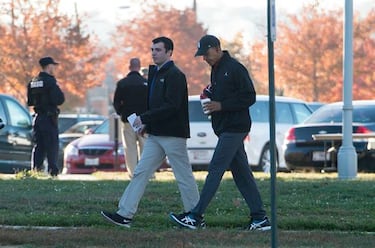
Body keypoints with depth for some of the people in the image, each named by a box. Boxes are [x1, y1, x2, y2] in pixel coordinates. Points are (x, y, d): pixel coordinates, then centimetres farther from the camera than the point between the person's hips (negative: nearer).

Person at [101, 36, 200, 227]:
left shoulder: (175, 75, -12)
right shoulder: (155, 73, 17)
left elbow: (171, 106, -21)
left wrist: (145, 118, -20)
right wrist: (146, 123, 7)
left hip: (173, 134, -9)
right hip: (155, 134, 9)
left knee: (184, 176, -1)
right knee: (141, 172, 3)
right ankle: (125, 215, 1)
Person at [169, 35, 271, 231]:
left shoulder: (234, 69, -12)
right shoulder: (216, 70, 17)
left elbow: (249, 97, -16)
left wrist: (220, 105, -19)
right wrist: (210, 94, 6)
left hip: (234, 128, -10)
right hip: (225, 129, 10)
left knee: (215, 169, -11)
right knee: (241, 173, 7)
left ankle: (195, 217, -13)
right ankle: (260, 218, 8)